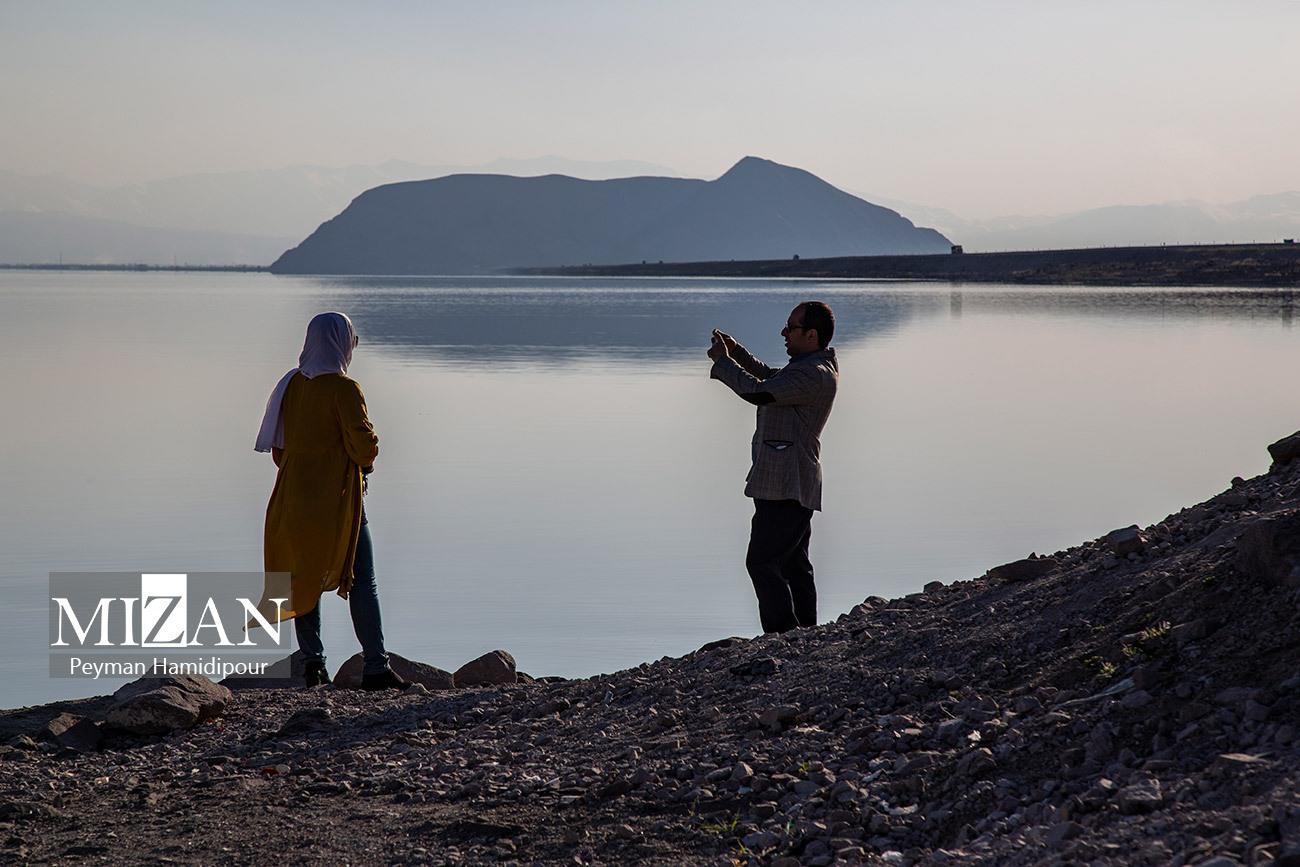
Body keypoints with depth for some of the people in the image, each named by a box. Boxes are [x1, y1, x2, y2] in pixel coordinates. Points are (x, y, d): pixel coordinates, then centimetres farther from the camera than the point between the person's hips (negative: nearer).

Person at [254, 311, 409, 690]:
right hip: (337, 500, -6)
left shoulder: (291, 385, 6)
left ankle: (312, 662, 10)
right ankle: (375, 666, -4)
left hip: (294, 497, 6)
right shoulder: (344, 389, -13)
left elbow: (278, 447, 11)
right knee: (361, 582, -2)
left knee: (304, 579, 12)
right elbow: (364, 445, -16)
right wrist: (364, 463, 5)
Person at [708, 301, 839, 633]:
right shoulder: (813, 366, 15)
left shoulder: (815, 375, -20)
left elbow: (758, 392, -26)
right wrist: (737, 351, 19)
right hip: (790, 485, 11)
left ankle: (783, 635, -12)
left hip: (785, 486, -11)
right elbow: (771, 378, 31)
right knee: (794, 565, 14)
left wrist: (722, 361, -12)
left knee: (762, 562, -10)